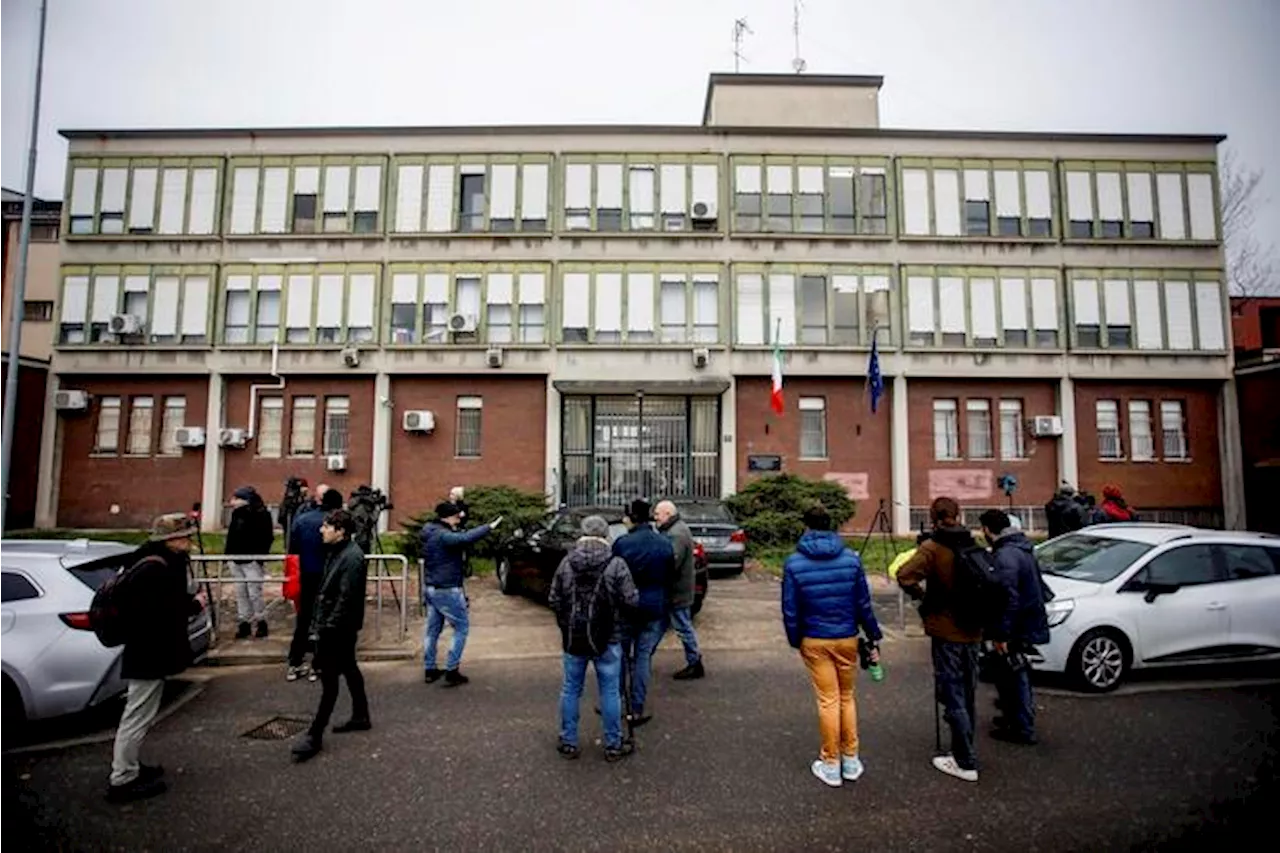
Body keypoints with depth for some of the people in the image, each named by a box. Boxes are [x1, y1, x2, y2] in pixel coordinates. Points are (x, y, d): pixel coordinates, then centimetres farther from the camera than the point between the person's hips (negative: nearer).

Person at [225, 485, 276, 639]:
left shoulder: (260, 514, -13)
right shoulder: (237, 513, 10)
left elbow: (266, 537, -16)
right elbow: (231, 536, 20)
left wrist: (260, 556, -20)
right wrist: (228, 552, 12)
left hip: (252, 560, -8)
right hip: (236, 560, 8)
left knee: (254, 593, -3)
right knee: (240, 593, 12)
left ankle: (261, 622, 11)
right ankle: (244, 623, 21)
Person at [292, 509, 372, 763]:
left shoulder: (352, 557, -23)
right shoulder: (337, 551, 7)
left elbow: (346, 598, -25)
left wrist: (328, 627, -21)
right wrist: (318, 621, 15)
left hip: (339, 628, -10)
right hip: (333, 626, 10)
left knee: (329, 679, -1)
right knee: (349, 669, 20)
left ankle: (315, 734, 9)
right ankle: (361, 716, 34)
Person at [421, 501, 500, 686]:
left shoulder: (430, 531, 7)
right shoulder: (443, 536, -21)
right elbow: (465, 538, -40)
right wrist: (489, 527, -43)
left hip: (430, 588, 9)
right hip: (447, 591, -9)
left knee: (432, 630, 17)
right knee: (461, 629, 3)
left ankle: (429, 670, 25)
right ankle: (451, 672, 5)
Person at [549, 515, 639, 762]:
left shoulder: (566, 563, -3)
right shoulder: (616, 565, -13)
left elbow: (554, 600, 1)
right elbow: (631, 601, -13)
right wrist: (620, 617, 9)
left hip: (573, 637, 3)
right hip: (607, 639, -3)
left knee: (570, 690, 16)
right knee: (610, 691, 10)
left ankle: (568, 743, 26)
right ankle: (613, 745, 21)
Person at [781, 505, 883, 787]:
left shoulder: (794, 563, -10)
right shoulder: (851, 558, -6)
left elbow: (790, 610, -7)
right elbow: (864, 604, -2)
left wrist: (796, 641, 6)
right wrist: (874, 637, 8)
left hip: (814, 641, -1)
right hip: (847, 638, 2)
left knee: (828, 700, 8)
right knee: (848, 696, 17)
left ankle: (831, 764, 17)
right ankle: (851, 759, 26)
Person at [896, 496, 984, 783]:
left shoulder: (932, 547, -15)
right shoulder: (973, 546, 4)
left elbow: (905, 575, -28)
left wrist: (919, 594, -11)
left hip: (947, 632, -6)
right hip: (973, 630, 7)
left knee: (953, 696, 2)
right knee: (967, 694, 19)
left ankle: (966, 763, 5)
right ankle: (963, 751, 32)